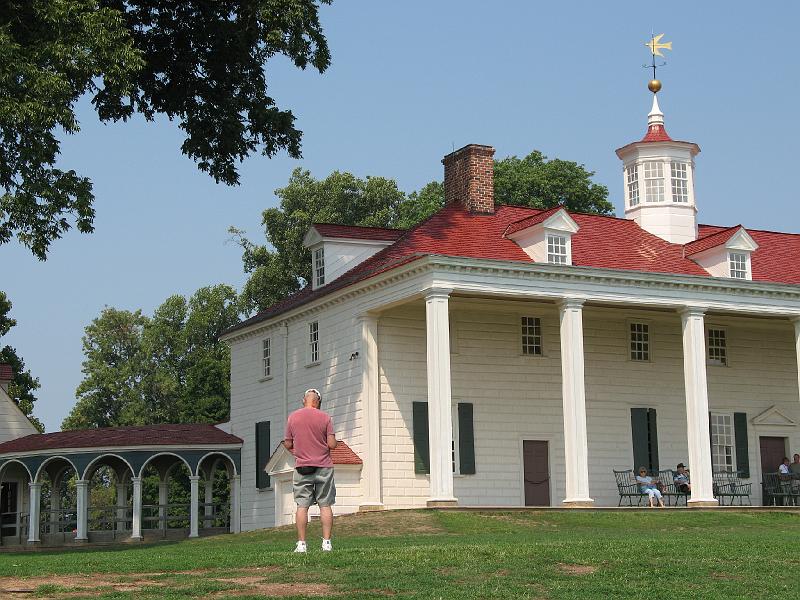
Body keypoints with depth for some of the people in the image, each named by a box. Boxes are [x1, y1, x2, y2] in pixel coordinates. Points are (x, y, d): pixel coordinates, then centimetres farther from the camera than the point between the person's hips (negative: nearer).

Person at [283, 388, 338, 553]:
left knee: (302, 506, 2)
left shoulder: (292, 417, 2)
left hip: (302, 467, 1)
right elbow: (332, 444, -8)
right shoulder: (325, 417, -4)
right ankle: (326, 542, 0)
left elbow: (288, 444, 7)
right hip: (323, 466, -1)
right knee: (325, 505, 3)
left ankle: (301, 543, -1)